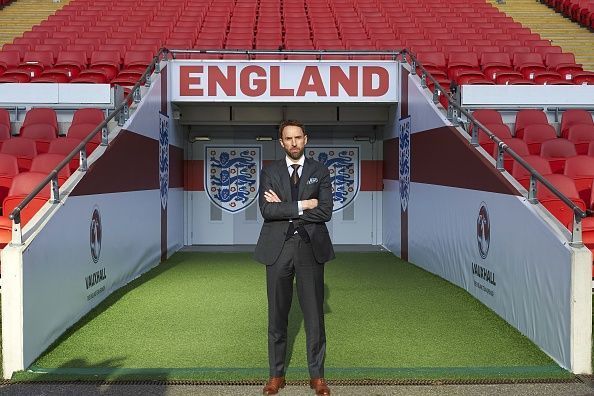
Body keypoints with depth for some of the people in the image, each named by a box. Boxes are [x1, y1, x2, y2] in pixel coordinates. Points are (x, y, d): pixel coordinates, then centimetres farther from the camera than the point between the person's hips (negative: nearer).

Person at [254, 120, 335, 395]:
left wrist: (283, 208, -10)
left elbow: (325, 212, -9)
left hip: (311, 248, 0)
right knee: (277, 315, 8)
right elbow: (266, 210, -9)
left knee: (314, 314, 5)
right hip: (278, 248, 1)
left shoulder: (320, 172, 4)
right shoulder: (270, 172, 5)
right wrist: (301, 206, -13)